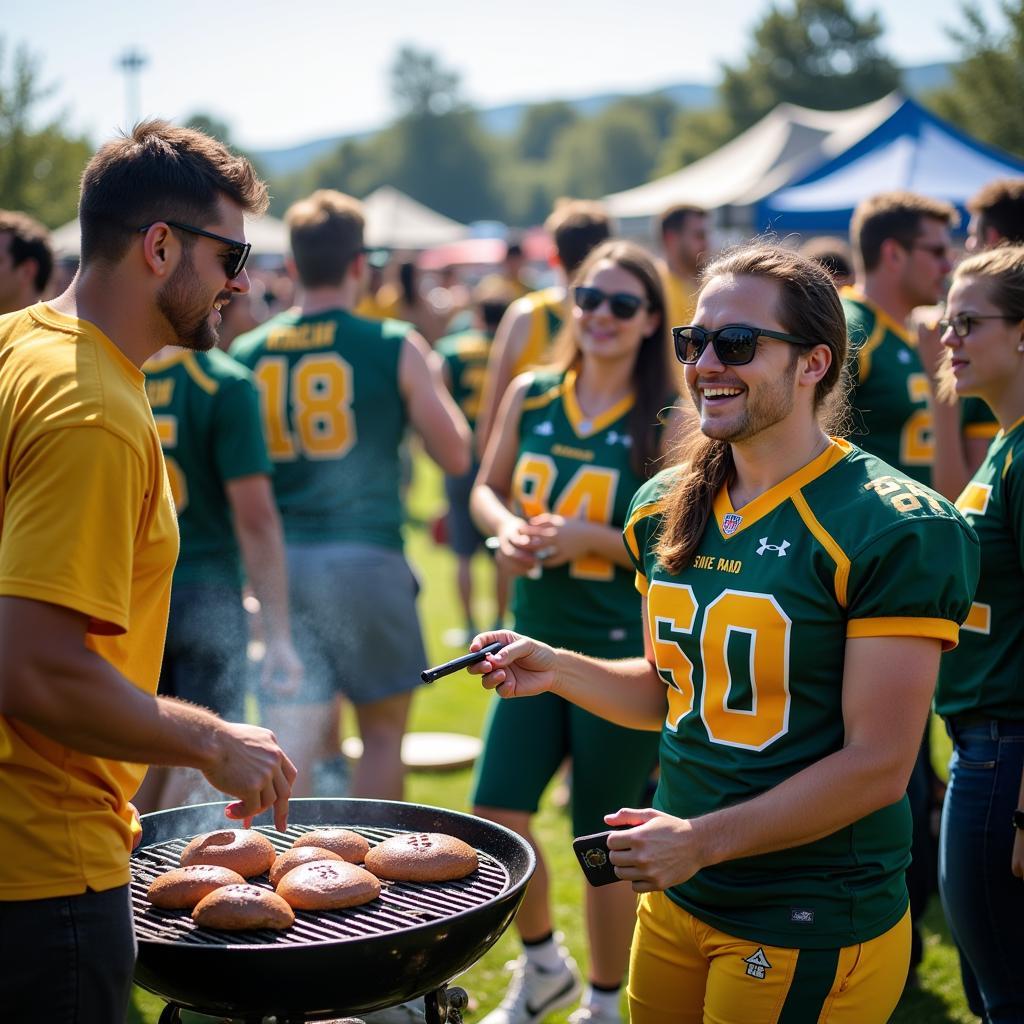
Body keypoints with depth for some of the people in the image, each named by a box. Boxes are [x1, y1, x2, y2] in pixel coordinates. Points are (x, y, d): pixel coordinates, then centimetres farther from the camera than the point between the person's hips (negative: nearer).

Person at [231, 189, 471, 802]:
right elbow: (455, 455, 1)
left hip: (279, 562, 3)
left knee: (298, 744, 6)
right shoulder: (396, 348, -4)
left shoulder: (247, 354, 5)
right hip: (365, 559, -3)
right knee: (383, 732, 15)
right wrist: (430, 383, 16)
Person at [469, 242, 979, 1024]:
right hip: (675, 899, 6)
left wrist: (701, 840, -18)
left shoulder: (896, 528, -17)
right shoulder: (668, 507, 4)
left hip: (811, 929, -6)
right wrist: (557, 670, 0)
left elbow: (878, 766, -18)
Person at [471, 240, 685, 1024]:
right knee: (496, 817, 0)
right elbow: (488, 487, 14)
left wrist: (591, 538, -21)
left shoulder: (667, 421, -9)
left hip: (625, 653, -4)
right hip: (537, 642, 4)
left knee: (605, 840, 7)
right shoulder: (530, 395, 3)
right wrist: (506, 528, -7)